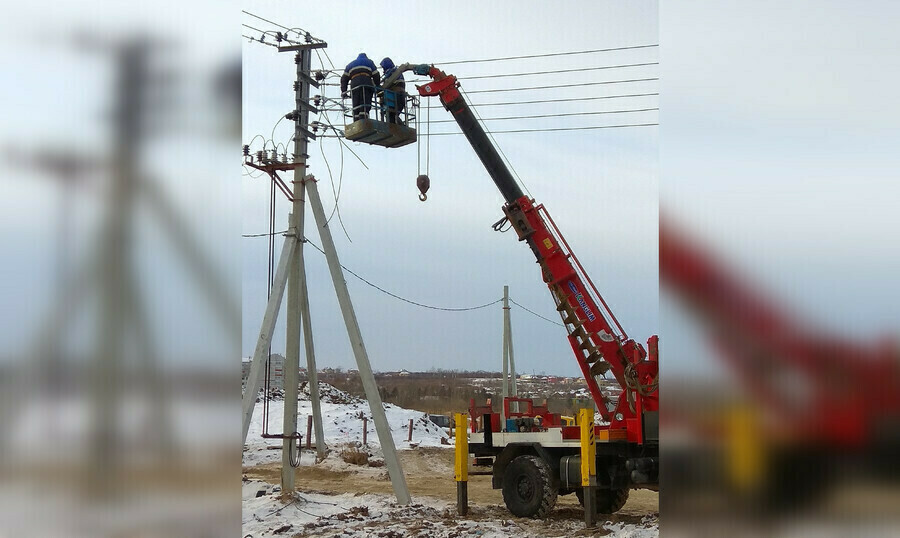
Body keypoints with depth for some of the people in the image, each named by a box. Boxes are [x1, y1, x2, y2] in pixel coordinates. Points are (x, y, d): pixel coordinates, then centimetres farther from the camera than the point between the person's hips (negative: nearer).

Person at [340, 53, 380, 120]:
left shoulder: (350, 65, 32)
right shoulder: (369, 62, 25)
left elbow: (344, 79, 22)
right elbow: (376, 76, 15)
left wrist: (343, 91, 18)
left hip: (354, 86, 2)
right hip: (367, 84, -2)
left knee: (356, 107, 0)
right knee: (365, 106, -13)